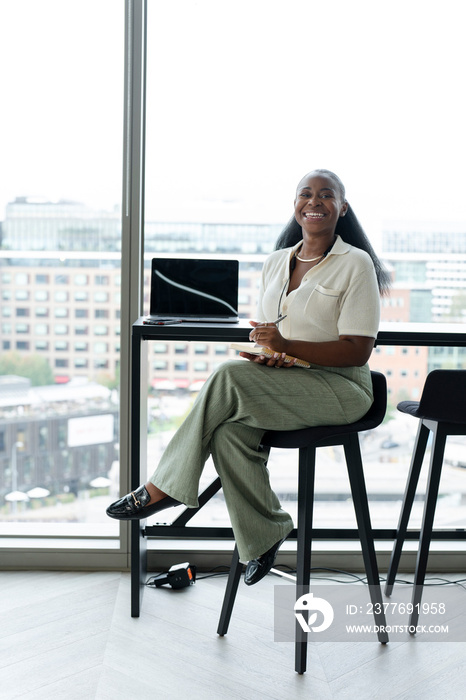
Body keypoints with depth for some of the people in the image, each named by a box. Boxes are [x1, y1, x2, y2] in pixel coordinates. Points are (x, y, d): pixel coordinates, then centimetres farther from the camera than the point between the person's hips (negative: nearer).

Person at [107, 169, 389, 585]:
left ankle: (164, 487, -16)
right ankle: (264, 536, -8)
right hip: (284, 384, 6)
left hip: (341, 387, -5)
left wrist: (286, 346, -23)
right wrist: (266, 355, -9)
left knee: (230, 377, -29)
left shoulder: (355, 263, -6)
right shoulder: (276, 262, 13)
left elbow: (358, 350, -13)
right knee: (229, 432, -28)